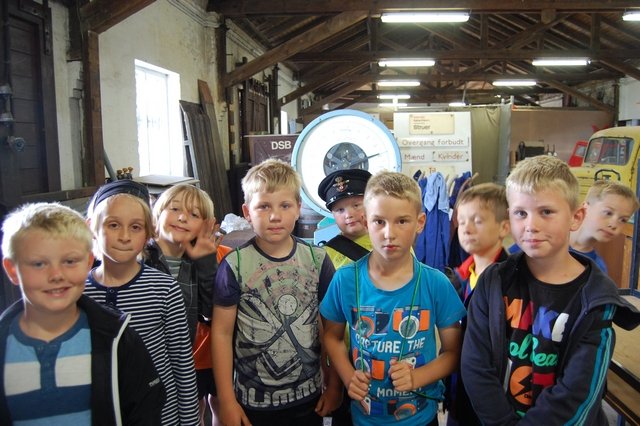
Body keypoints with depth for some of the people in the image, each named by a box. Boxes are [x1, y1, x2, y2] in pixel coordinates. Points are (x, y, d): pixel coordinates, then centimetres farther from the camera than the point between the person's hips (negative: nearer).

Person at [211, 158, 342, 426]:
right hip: (252, 402, -1)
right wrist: (226, 401, -6)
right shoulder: (235, 265, -11)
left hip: (308, 397, 2)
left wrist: (334, 385, 3)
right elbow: (221, 333, -7)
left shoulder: (317, 260, -5)